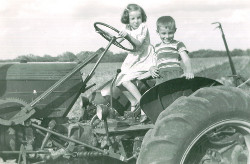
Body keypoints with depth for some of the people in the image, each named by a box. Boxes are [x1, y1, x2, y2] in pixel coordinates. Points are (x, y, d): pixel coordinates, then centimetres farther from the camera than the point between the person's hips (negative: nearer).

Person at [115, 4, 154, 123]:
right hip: (132, 60, 8)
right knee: (119, 82, 1)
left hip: (143, 60, -8)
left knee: (126, 80, -23)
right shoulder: (128, 30, 12)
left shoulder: (143, 27, -9)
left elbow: (139, 43, -23)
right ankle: (133, 103, 12)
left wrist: (128, 35, -36)